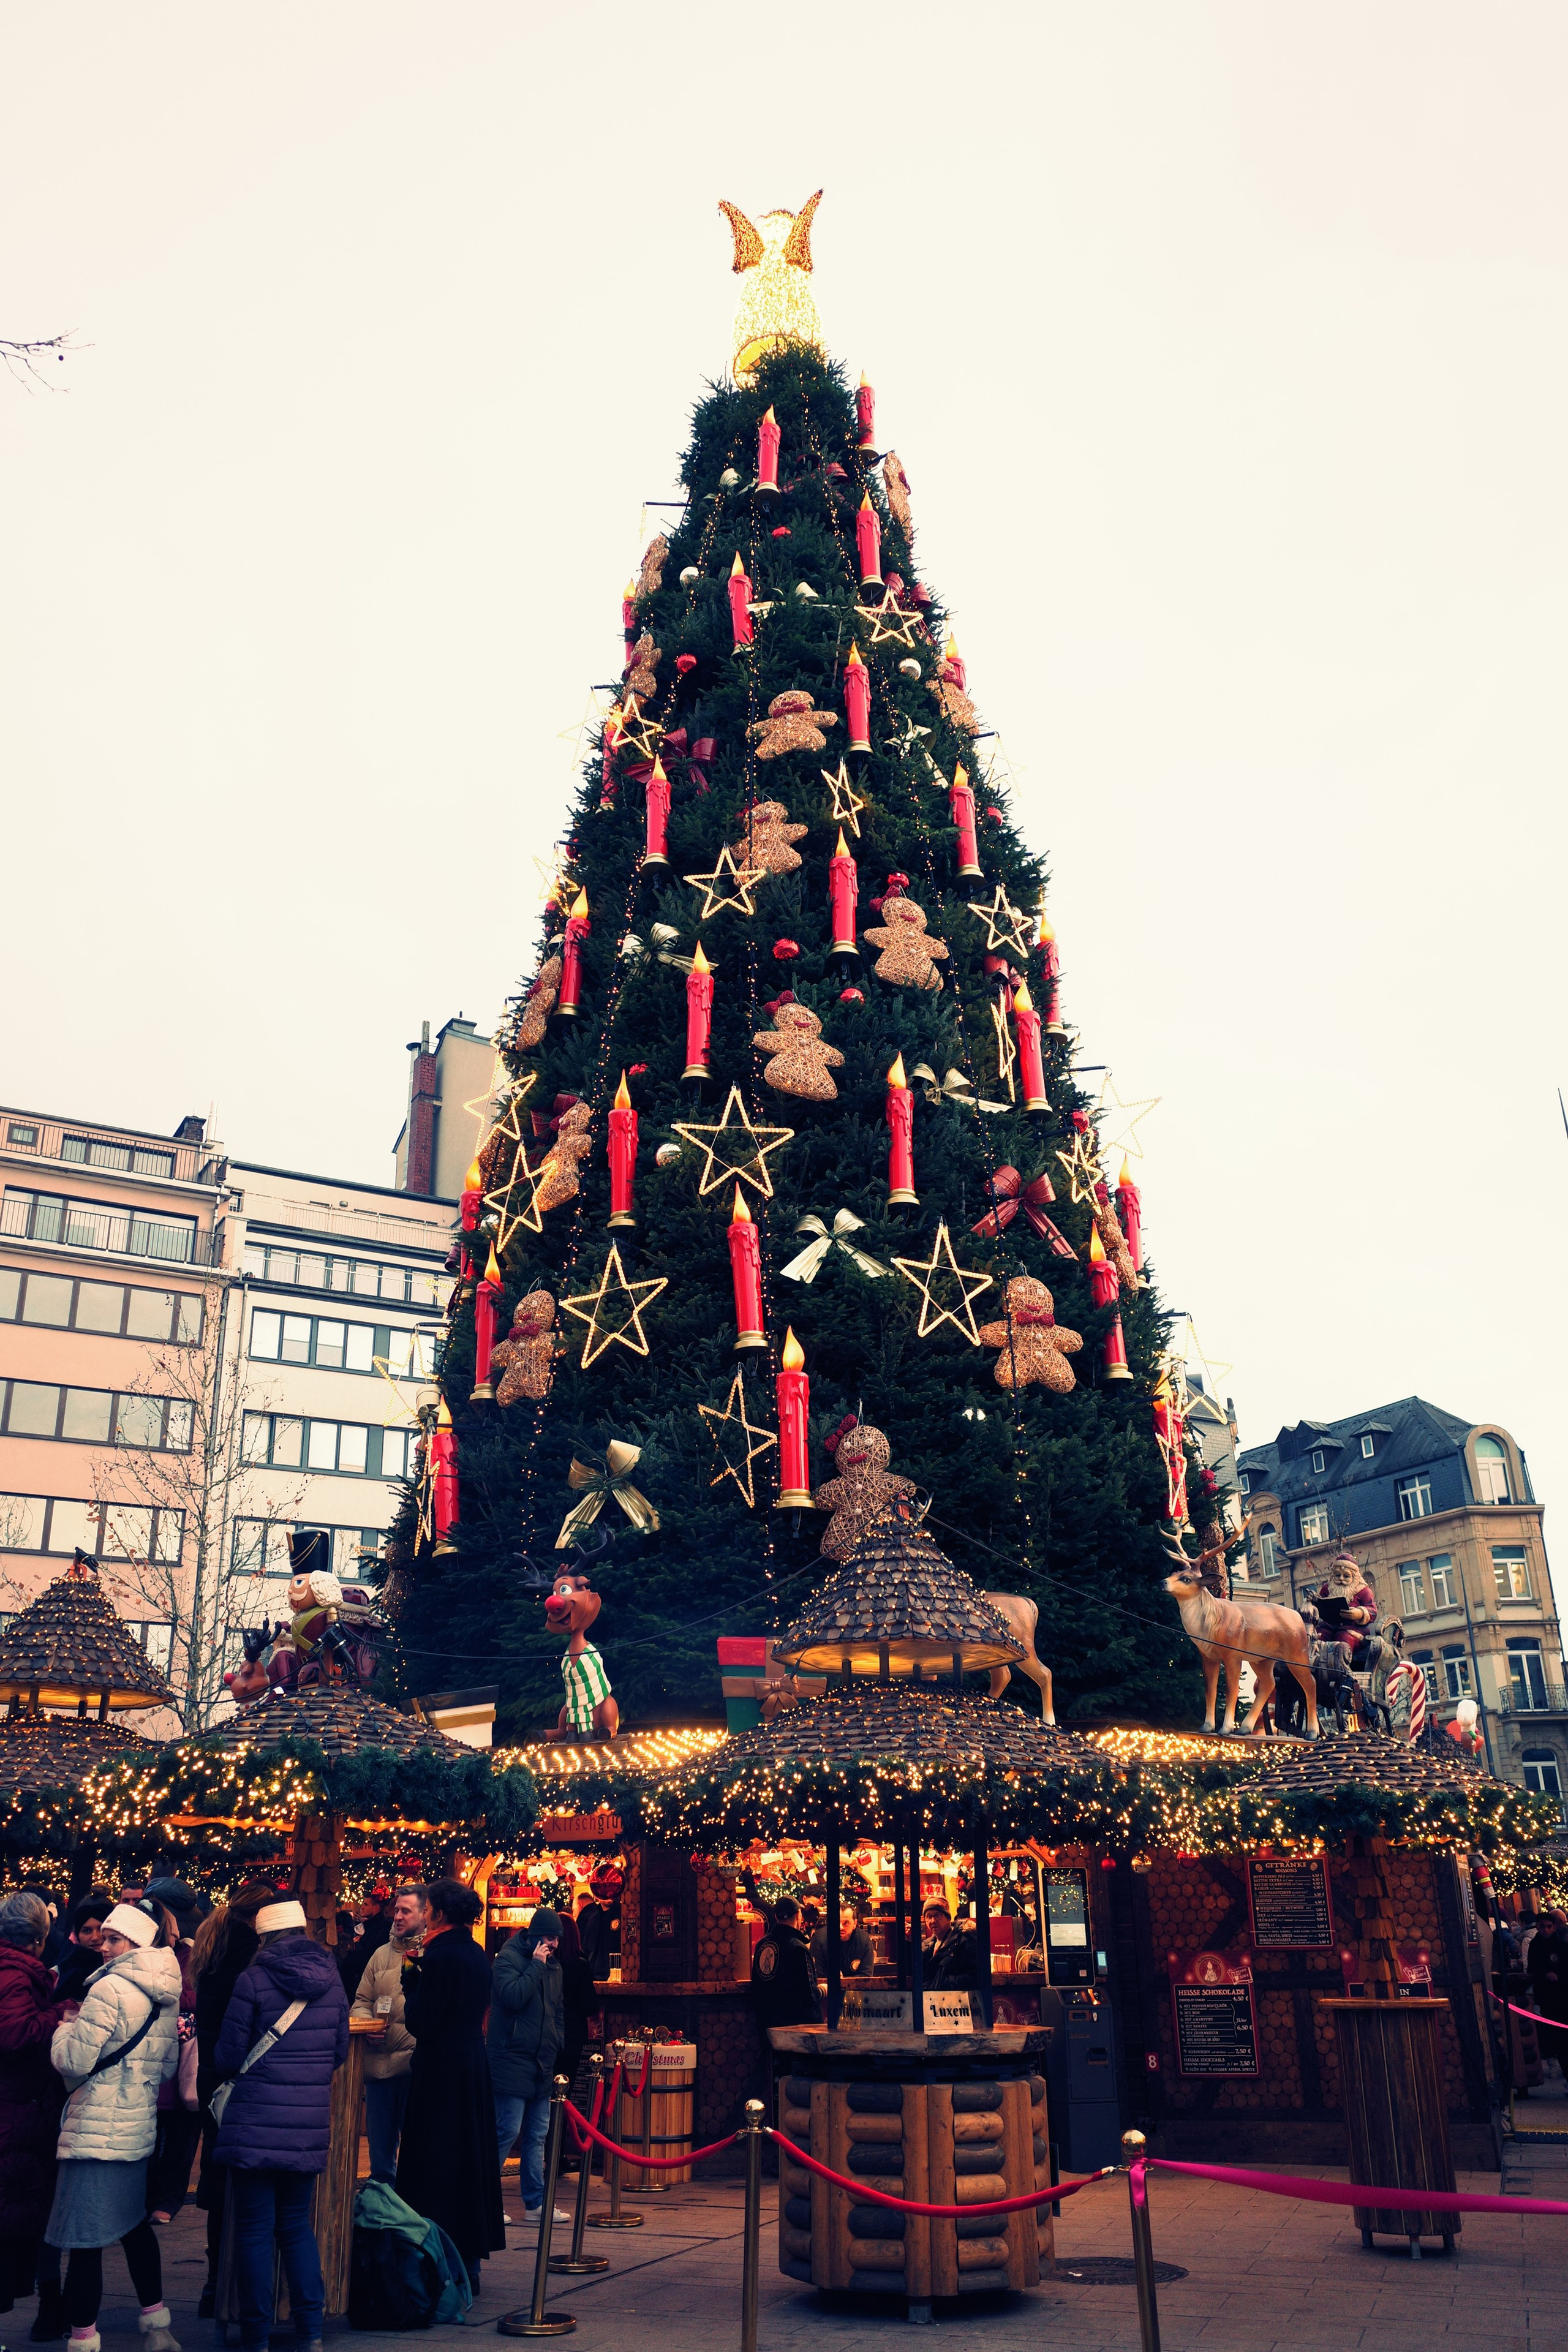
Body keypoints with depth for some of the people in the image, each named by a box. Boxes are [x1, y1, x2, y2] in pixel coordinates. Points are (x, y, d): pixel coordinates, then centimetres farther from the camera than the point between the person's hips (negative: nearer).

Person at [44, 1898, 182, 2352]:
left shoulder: (111, 1988, -17)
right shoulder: (167, 1996, 8)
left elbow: (74, 2061, -15)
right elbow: (169, 2063, 17)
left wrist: (65, 2029, 3)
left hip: (97, 2129, -8)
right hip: (140, 2126, 8)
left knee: (85, 2239, -1)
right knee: (135, 2225, 19)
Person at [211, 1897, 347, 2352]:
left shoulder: (253, 1979, -9)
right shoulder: (332, 1979, 5)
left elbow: (227, 2057, -4)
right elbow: (340, 2051, 13)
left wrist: (231, 2072, 18)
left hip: (256, 2123, -4)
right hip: (309, 2126, 4)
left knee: (255, 2231, 6)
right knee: (297, 2225, 17)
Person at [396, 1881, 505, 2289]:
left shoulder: (440, 1956, -17)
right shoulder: (478, 1955, 8)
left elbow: (419, 2022, -18)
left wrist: (411, 1976, -5)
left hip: (440, 2069, -9)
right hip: (475, 2064, 9)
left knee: (434, 2161, 0)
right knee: (470, 2155, 15)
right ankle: (469, 2263, 23)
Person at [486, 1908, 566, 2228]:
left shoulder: (553, 1966, 16)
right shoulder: (509, 1958, -8)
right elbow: (513, 1996, -24)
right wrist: (536, 1965, -18)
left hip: (542, 2065, 8)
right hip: (513, 2061, -8)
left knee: (537, 2136, 9)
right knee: (507, 2131, -8)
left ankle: (535, 2204, 14)